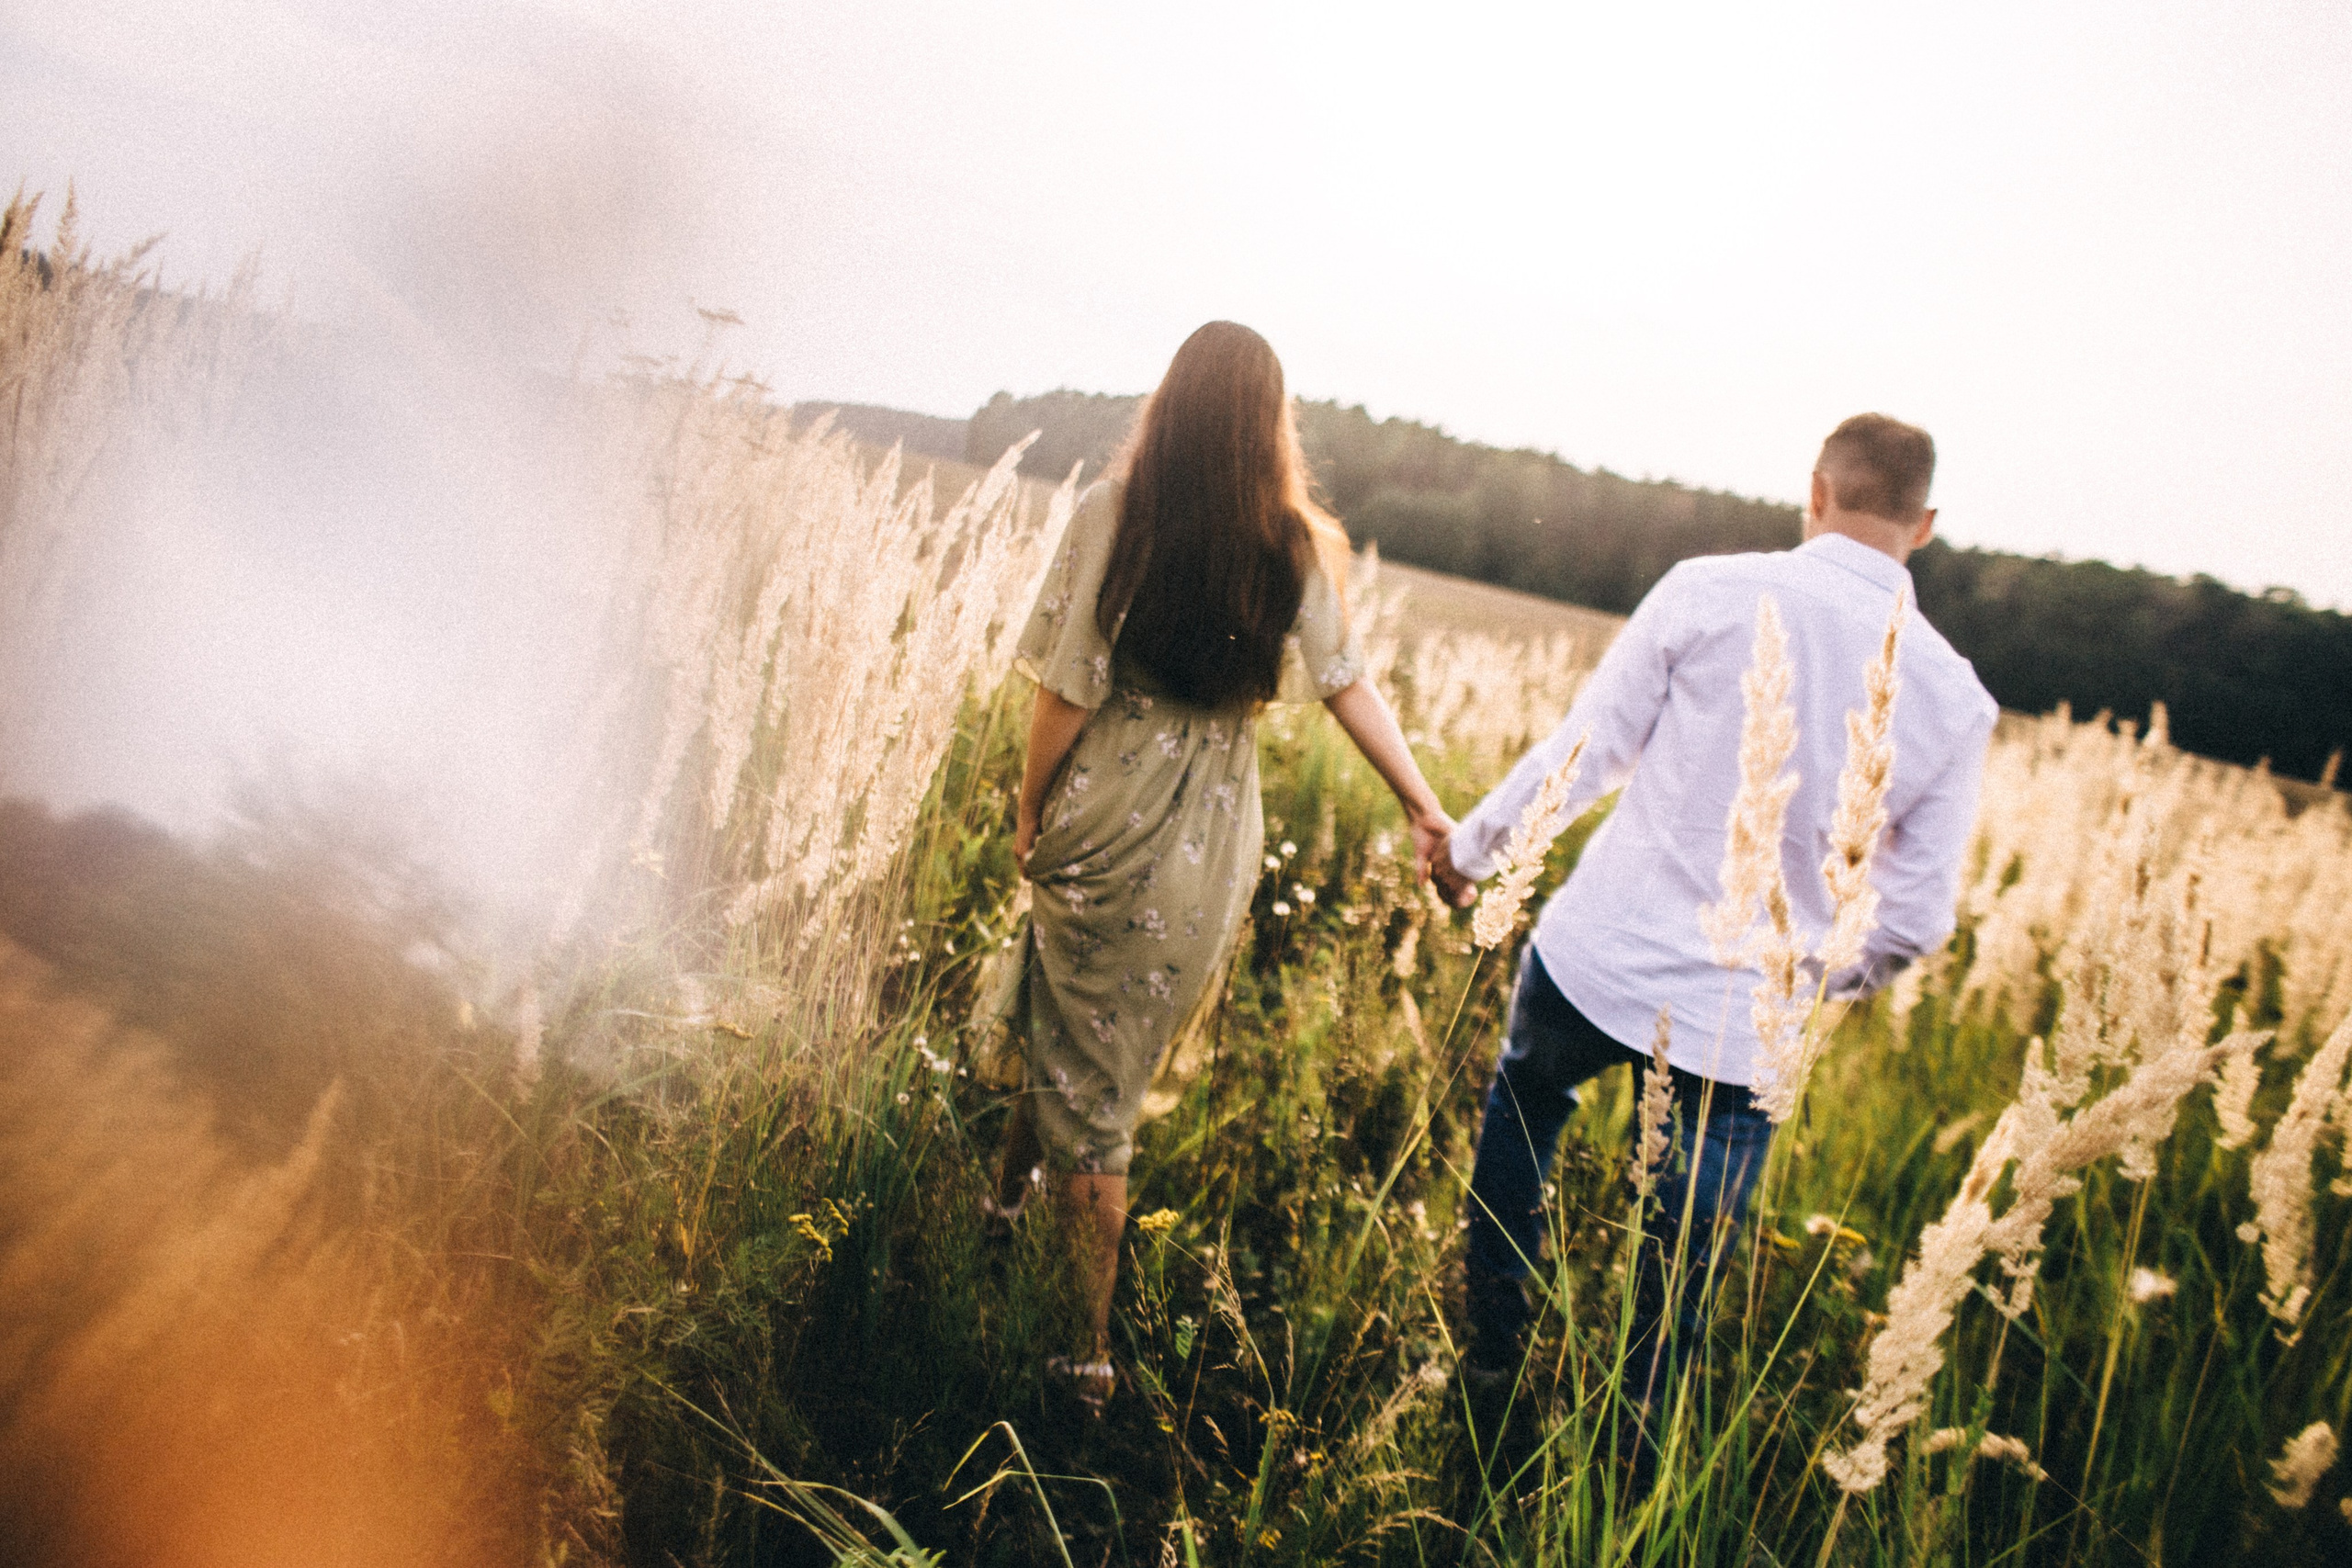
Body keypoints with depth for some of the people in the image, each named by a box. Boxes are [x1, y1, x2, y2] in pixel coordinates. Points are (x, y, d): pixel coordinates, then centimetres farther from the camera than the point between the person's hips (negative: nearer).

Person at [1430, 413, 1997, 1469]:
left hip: (1599, 957, -1)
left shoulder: (1711, 591, -11)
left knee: (1519, 1117, 31)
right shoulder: (1956, 698, -3)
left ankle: (1491, 1353, 39)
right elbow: (1916, 917, 1)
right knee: (1677, 1297, 17)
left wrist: (1472, 845, 10)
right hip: (1748, 1024, 1)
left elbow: (1583, 752, -6)